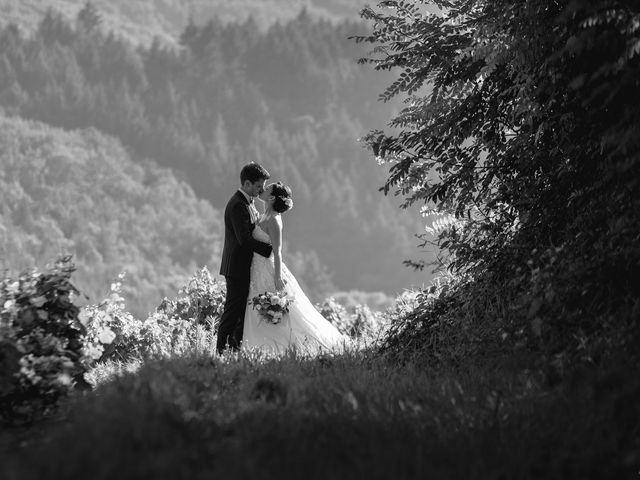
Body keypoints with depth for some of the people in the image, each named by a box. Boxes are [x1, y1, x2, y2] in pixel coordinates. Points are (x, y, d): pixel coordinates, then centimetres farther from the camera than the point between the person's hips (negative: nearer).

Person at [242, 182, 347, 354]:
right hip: (260, 271, 9)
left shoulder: (273, 220, -16)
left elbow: (277, 251, -20)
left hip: (269, 271, -9)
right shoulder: (265, 217, 11)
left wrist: (277, 278, -24)